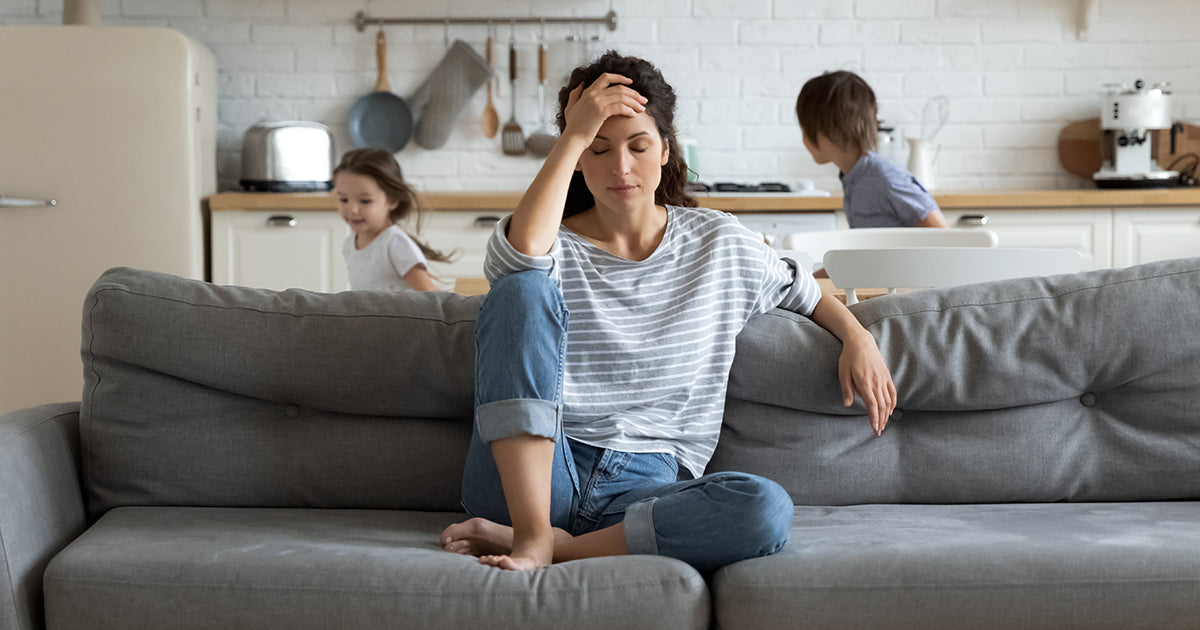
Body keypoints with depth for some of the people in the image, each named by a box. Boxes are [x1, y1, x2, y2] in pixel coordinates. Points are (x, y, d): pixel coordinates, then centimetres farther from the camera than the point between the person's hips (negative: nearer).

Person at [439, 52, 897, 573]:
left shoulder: (719, 242, 13)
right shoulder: (553, 246, 5)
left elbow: (803, 291, 29)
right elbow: (522, 251, -21)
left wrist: (857, 337, 10)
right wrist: (574, 136, -14)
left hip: (647, 486, 2)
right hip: (530, 480, -1)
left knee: (767, 510, -31)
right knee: (523, 288, -24)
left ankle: (557, 545, -23)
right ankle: (531, 533, -30)